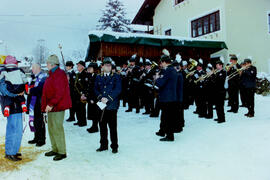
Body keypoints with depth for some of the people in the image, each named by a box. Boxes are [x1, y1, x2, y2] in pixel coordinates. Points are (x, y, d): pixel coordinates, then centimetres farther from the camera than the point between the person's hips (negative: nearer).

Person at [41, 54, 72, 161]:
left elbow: (59, 93, -23)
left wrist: (51, 104, -23)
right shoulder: (52, 75, 18)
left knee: (57, 129, -6)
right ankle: (55, 149, 27)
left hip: (57, 108, -11)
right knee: (51, 128, 16)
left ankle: (62, 152, 4)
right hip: (51, 107, 11)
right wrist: (48, 105, 18)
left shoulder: (59, 75, -15)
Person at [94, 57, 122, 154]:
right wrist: (101, 97, -11)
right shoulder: (99, 77, 15)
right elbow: (96, 89, 8)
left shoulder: (116, 77, 3)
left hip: (112, 105, -3)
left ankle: (114, 146, 13)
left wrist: (108, 99, -15)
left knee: (113, 127, 1)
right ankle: (103, 145, 24)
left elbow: (118, 89, -8)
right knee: (102, 126, 10)